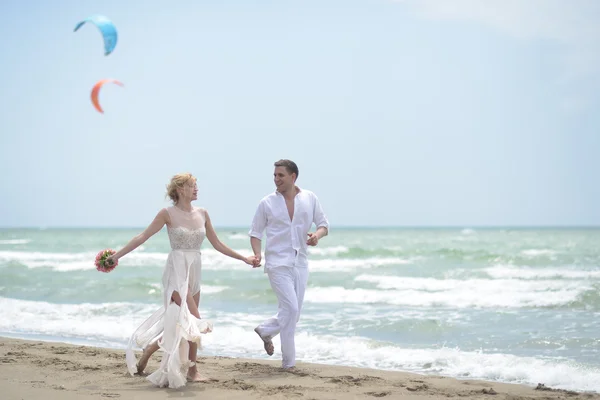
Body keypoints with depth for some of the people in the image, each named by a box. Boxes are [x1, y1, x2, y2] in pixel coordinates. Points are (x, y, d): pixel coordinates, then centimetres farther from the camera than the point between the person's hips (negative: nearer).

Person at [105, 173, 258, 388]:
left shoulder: (202, 213, 9)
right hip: (177, 272, -6)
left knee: (181, 323, 8)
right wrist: (118, 255, -9)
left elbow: (217, 244, 15)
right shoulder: (168, 213, -6)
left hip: (194, 273, 6)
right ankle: (192, 369, -1)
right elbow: (143, 237, -4)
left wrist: (244, 258, 15)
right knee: (194, 321, -12)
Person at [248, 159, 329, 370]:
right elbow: (255, 232, 6)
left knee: (293, 313, 8)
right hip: (278, 263, -4)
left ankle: (265, 330, 37)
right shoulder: (267, 203, 0)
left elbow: (324, 224, 10)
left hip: (300, 263, 4)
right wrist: (257, 254, -12)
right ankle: (288, 363, -4)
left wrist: (317, 234, -14)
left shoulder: (310, 199, 4)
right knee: (290, 308, -14)